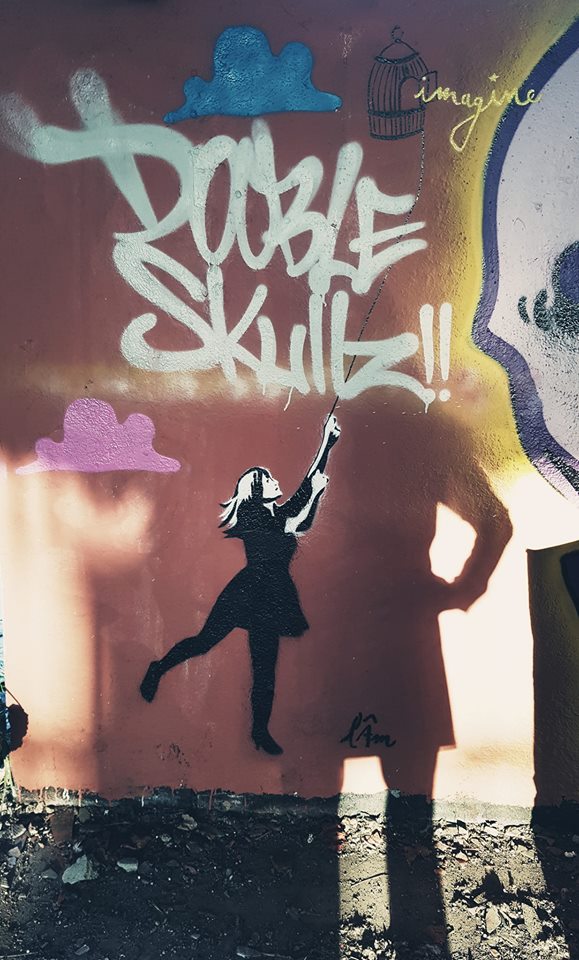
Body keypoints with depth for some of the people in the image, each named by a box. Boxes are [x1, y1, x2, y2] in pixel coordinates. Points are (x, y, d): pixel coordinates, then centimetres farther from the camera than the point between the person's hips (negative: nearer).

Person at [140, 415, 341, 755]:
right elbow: (297, 526, -17)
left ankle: (261, 730, 15)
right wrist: (317, 491, -12)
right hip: (249, 590, -6)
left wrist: (328, 441, 13)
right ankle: (159, 669, 26)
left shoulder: (278, 513, 14)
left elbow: (309, 481, 15)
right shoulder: (250, 514, -6)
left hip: (272, 596, 7)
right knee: (205, 641, 1)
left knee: (265, 668, 7)